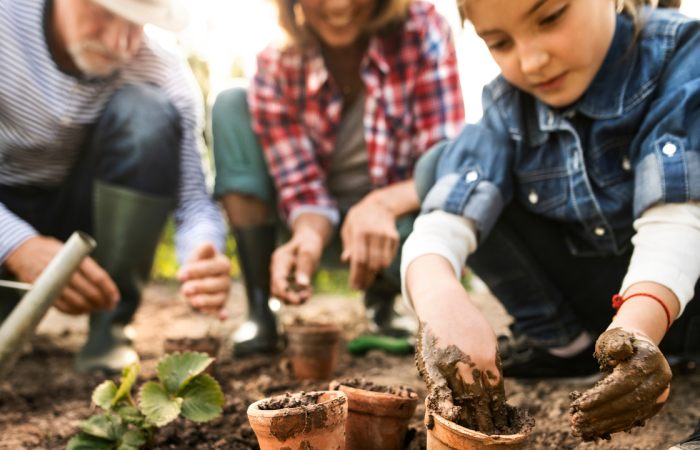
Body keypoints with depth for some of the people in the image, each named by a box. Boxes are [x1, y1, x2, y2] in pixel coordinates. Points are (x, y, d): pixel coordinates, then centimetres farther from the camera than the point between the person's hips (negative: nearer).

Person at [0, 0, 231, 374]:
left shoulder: (165, 75, -18)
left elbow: (194, 199, -19)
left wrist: (203, 259, -42)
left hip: (83, 214, 1)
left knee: (146, 111, -27)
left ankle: (108, 328, -16)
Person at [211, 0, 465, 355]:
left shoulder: (423, 31, -19)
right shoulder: (276, 66, -16)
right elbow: (303, 187, -16)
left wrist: (383, 203, -44)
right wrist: (308, 236, -39)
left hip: (391, 221, -1)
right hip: (317, 225, 2)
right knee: (231, 106, -16)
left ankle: (382, 303, 4)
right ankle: (259, 312, -15)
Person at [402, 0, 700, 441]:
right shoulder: (507, 105, -8)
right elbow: (445, 219, -23)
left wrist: (638, 324, -49)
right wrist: (438, 295, -45)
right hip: (595, 299, 5)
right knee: (441, 166, -8)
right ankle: (560, 341, -2)